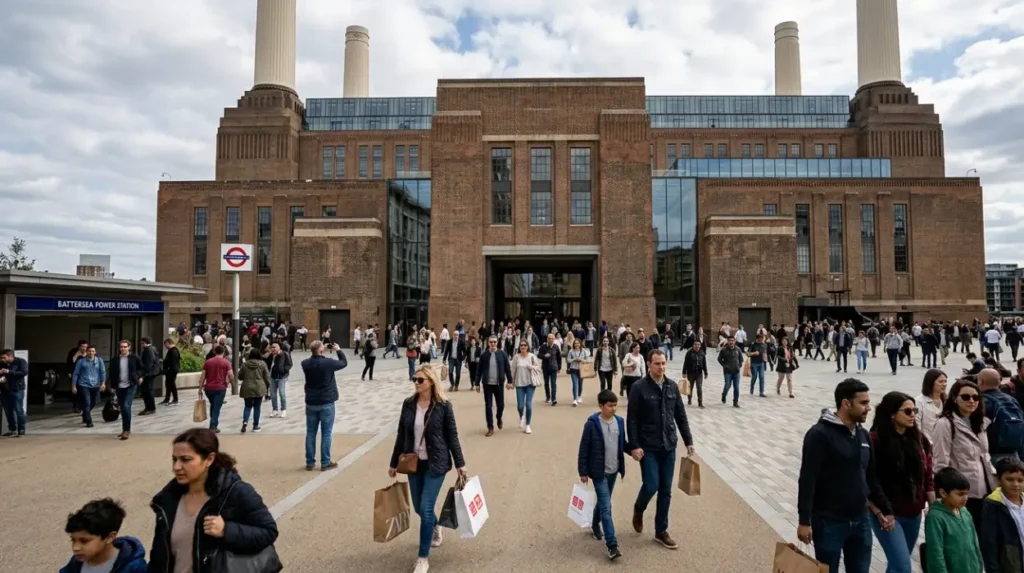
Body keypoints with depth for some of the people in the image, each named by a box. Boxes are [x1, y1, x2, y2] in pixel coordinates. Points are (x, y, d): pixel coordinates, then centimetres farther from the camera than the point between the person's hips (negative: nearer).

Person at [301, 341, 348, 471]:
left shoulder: (305, 364, -4)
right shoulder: (328, 363, -17)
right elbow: (344, 363, 1)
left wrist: (316, 352, 20)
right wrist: (339, 350, 16)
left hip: (311, 403, 4)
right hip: (326, 403, -4)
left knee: (310, 433, 11)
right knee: (326, 433, 3)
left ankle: (310, 462, 17)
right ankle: (325, 463, 7)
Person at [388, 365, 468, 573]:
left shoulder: (443, 406, -12)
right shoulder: (408, 404, -2)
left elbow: (452, 436, -5)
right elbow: (401, 435, 6)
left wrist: (460, 464, -3)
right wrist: (394, 463, 11)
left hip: (436, 463, -4)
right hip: (414, 462, 4)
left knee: (426, 508, -7)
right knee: (419, 507, 15)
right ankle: (435, 528, 49)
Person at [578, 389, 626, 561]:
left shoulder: (619, 421, 0)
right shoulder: (592, 424, -16)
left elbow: (622, 444, 12)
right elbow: (584, 449, -11)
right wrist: (583, 472, -9)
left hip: (614, 471, 6)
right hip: (599, 471, -6)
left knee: (602, 503, 21)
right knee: (606, 507, -7)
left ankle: (595, 526, 44)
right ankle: (612, 545, -4)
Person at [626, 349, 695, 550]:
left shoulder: (672, 386, 4)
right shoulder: (639, 388, -10)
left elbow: (681, 416, 10)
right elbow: (631, 420, -10)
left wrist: (688, 441, 8)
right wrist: (634, 446, -15)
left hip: (669, 446, 5)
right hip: (648, 447, -4)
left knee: (666, 490, 8)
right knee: (651, 485, -7)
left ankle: (661, 531, 22)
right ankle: (638, 510, 25)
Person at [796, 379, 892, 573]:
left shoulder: (863, 434, 7)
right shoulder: (820, 434, -16)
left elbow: (871, 478, 17)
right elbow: (807, 481, -18)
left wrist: (886, 509, 16)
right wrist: (804, 521, -19)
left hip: (860, 521, 7)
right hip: (829, 522, -7)